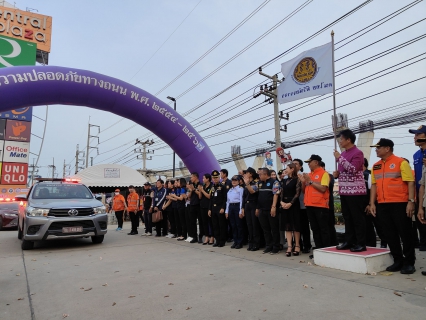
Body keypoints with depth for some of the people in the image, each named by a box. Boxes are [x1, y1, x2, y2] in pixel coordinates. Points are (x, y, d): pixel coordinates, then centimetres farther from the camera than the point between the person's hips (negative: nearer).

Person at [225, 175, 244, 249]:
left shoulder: (240, 189, -3)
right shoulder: (229, 190, 17)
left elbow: (241, 200, -8)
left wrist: (241, 211, -13)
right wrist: (226, 211, 12)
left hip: (237, 206, -6)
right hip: (230, 207, 6)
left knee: (239, 225, -1)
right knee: (233, 225, 8)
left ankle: (240, 242, 8)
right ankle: (235, 241, 17)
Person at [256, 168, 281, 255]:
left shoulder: (274, 182, -7)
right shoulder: (259, 183, 13)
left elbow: (276, 195, -13)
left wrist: (273, 207, -21)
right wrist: (257, 208, 16)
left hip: (271, 210, -7)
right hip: (262, 210, 7)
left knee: (274, 229, 2)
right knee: (265, 229, 11)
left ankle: (276, 247, 11)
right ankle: (269, 246, 21)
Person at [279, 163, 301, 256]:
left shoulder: (297, 179, -3)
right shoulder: (284, 181, 14)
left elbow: (297, 193, -10)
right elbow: (281, 193, 11)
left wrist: (290, 203, -18)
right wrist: (281, 202, -7)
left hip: (293, 204, -6)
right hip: (284, 205, 6)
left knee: (295, 225, 2)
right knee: (287, 226, 3)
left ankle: (297, 245, 13)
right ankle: (289, 246, 5)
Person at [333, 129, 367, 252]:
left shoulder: (357, 153, -9)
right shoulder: (343, 154, 15)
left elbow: (353, 170, -22)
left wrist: (339, 158, -19)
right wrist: (337, 174, 4)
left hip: (355, 191, -8)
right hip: (344, 190, 8)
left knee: (357, 218, -1)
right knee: (347, 217, 12)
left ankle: (361, 243, 7)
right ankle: (349, 241, 21)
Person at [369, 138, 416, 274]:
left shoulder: (401, 162, -4)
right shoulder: (376, 166, 13)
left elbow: (410, 183, -8)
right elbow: (374, 185, 14)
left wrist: (411, 201, -15)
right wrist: (372, 203, 8)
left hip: (400, 204, -5)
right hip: (382, 205, 6)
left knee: (405, 233, 3)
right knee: (390, 234, 9)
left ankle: (409, 262, 14)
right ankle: (398, 261, 21)